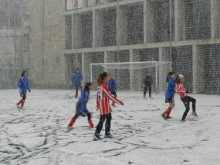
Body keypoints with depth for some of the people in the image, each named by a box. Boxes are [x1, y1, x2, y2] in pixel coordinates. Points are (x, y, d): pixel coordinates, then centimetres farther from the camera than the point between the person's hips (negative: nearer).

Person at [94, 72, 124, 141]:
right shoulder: (103, 86, -20)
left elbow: (98, 94, 15)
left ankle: (107, 133, 25)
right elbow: (110, 96, -20)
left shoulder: (100, 85, 8)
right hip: (104, 106, -10)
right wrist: (119, 102, -14)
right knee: (102, 120, -3)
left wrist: (98, 104, 25)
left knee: (109, 118, 17)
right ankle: (97, 134, 2)